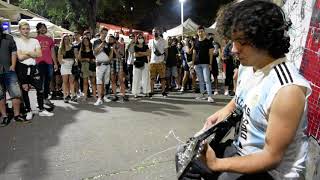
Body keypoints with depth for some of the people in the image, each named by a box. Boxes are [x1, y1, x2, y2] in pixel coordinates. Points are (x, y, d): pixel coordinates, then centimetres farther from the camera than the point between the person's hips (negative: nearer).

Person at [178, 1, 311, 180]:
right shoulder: (247, 66, -4)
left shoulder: (287, 90, -30)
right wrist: (225, 111, -1)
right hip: (241, 151, 8)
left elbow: (272, 157, -25)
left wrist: (216, 164, -23)